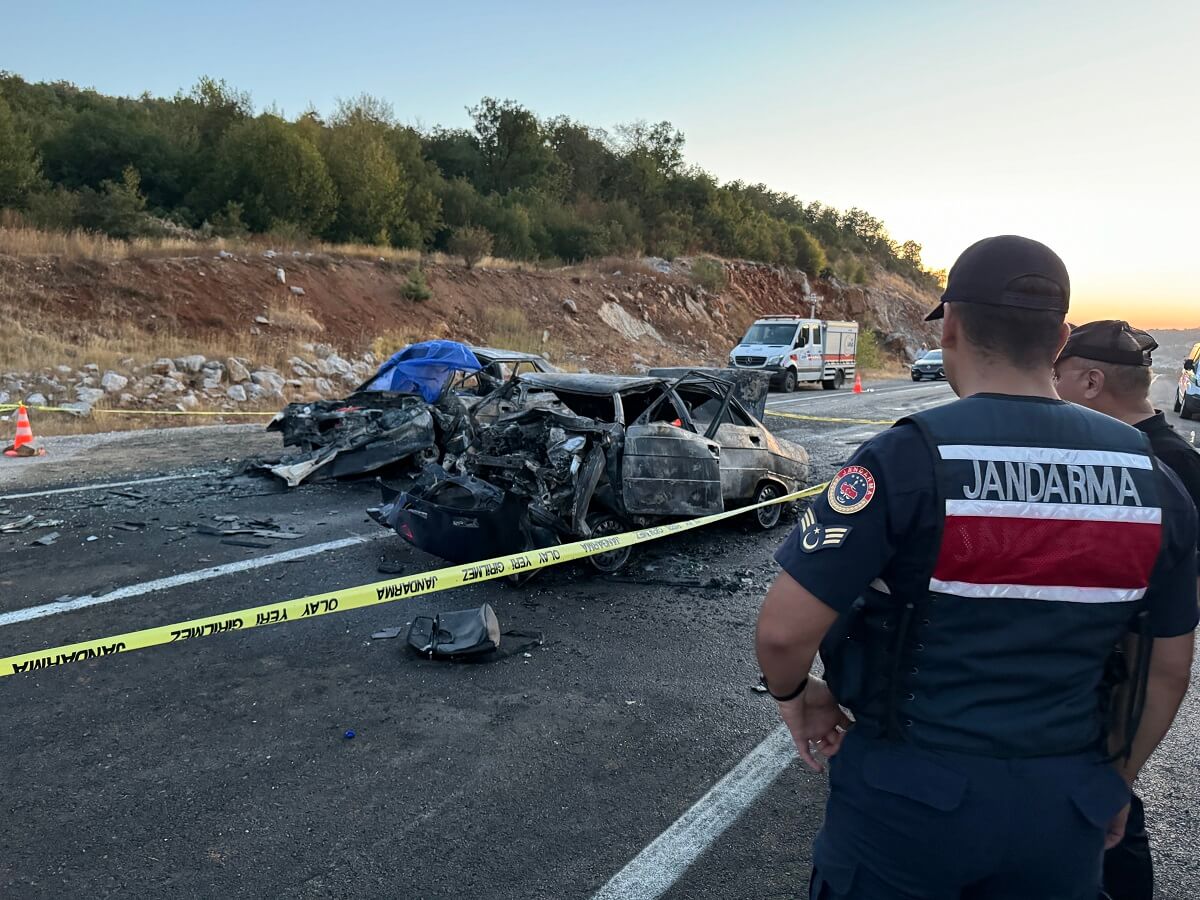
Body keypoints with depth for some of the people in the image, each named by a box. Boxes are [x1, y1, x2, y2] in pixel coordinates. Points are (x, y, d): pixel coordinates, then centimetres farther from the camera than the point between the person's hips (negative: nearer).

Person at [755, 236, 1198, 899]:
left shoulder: (907, 460, -21)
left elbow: (783, 631, -22)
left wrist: (795, 695, 0)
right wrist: (1116, 781, 20)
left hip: (910, 797, -4)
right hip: (1064, 813, 4)